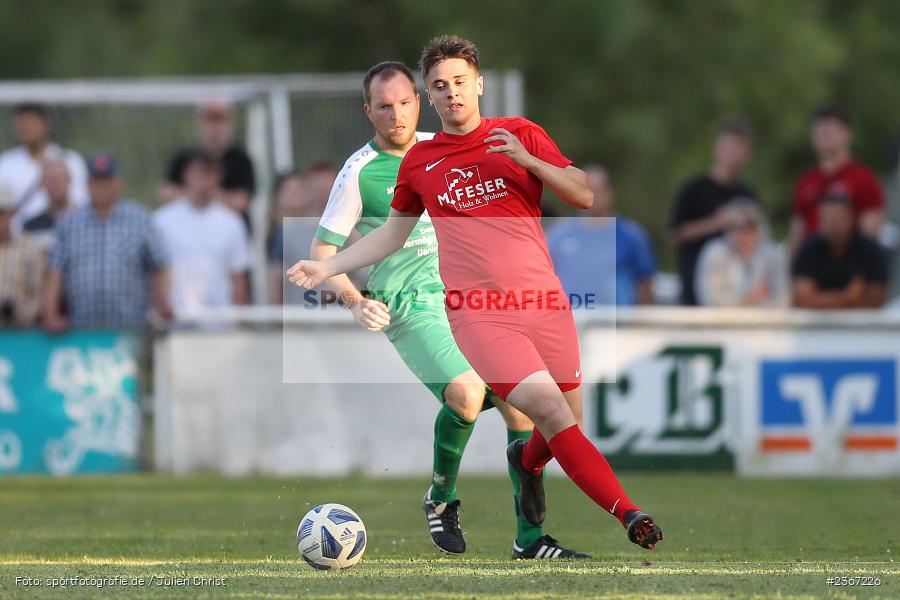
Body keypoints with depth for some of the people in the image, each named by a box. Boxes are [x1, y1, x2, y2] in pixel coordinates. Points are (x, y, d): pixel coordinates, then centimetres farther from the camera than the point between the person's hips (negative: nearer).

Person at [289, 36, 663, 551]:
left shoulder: (521, 135, 7)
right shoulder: (419, 161, 11)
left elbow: (584, 196, 2)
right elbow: (391, 236, 24)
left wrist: (530, 161, -13)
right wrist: (326, 268, 17)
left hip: (544, 305, 2)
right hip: (477, 313, -1)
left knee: (567, 425, 7)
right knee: (551, 412, -20)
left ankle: (527, 461, 43)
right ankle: (629, 514, -22)